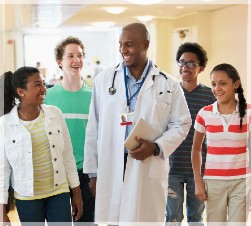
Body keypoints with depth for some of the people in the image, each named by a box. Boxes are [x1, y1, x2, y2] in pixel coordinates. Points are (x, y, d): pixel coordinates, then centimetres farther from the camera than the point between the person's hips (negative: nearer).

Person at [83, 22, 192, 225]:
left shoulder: (168, 85, 4)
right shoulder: (104, 80, 6)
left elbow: (181, 123, 7)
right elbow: (94, 128, 7)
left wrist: (156, 147, -11)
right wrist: (93, 171, 5)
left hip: (150, 171, -1)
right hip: (110, 171, 1)